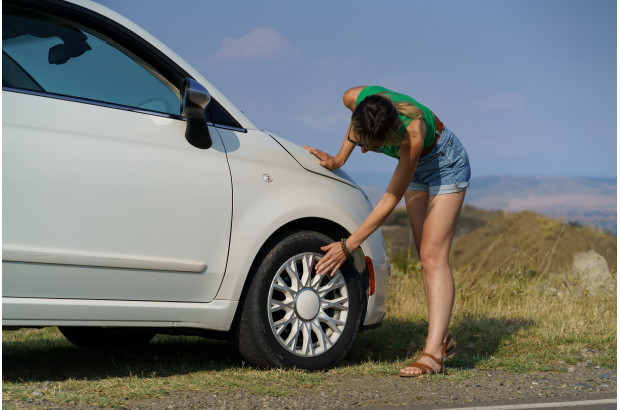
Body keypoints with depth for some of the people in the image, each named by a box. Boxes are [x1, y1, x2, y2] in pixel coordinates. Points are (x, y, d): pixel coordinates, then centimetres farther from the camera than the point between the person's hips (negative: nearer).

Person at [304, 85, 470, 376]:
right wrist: (338, 159, -7)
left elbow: (390, 201, -33)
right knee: (425, 255, 7)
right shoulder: (355, 99, -28)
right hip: (417, 167, 7)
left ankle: (433, 354, -22)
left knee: (433, 256, -16)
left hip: (445, 164, -7)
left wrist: (348, 246, -29)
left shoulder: (411, 133, -42)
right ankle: (443, 338, 15)